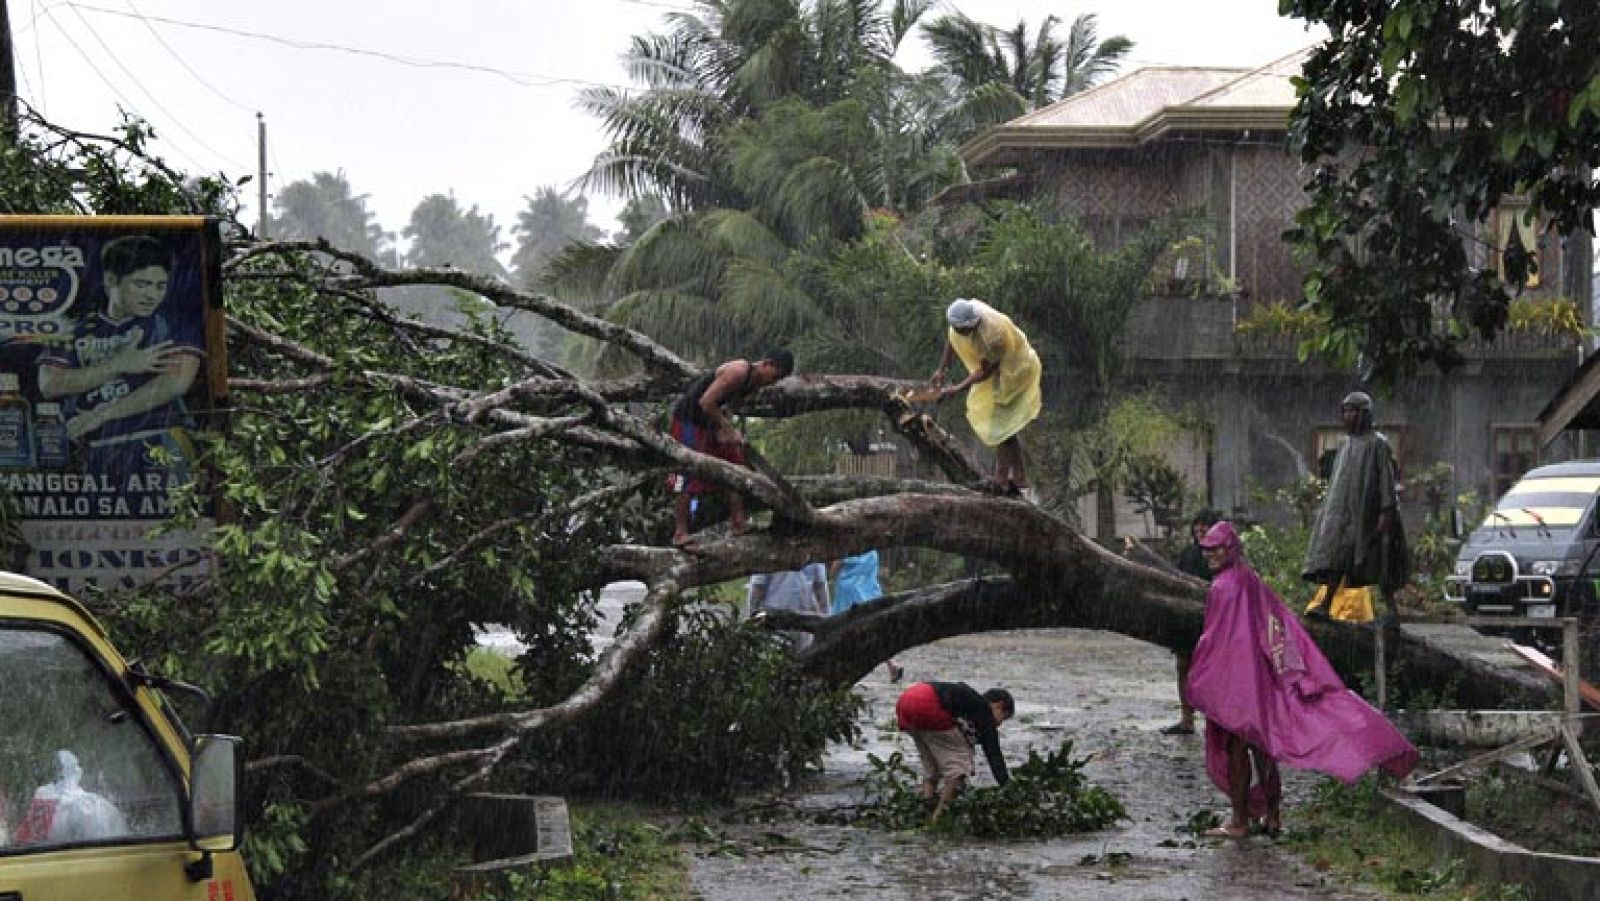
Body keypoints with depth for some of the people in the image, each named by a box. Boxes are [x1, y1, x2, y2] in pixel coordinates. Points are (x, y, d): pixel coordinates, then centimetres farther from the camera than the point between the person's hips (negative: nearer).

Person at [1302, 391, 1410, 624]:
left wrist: (1387, 512, -18)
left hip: (1368, 511, -6)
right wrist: (1330, 507, 17)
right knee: (1335, 554, -4)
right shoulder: (1345, 443, 14)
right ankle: (1325, 605, -9)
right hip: (1344, 511, 6)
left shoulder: (1378, 443, -7)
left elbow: (1388, 478, -12)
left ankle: (1390, 608, 6)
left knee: (1378, 561, -2)